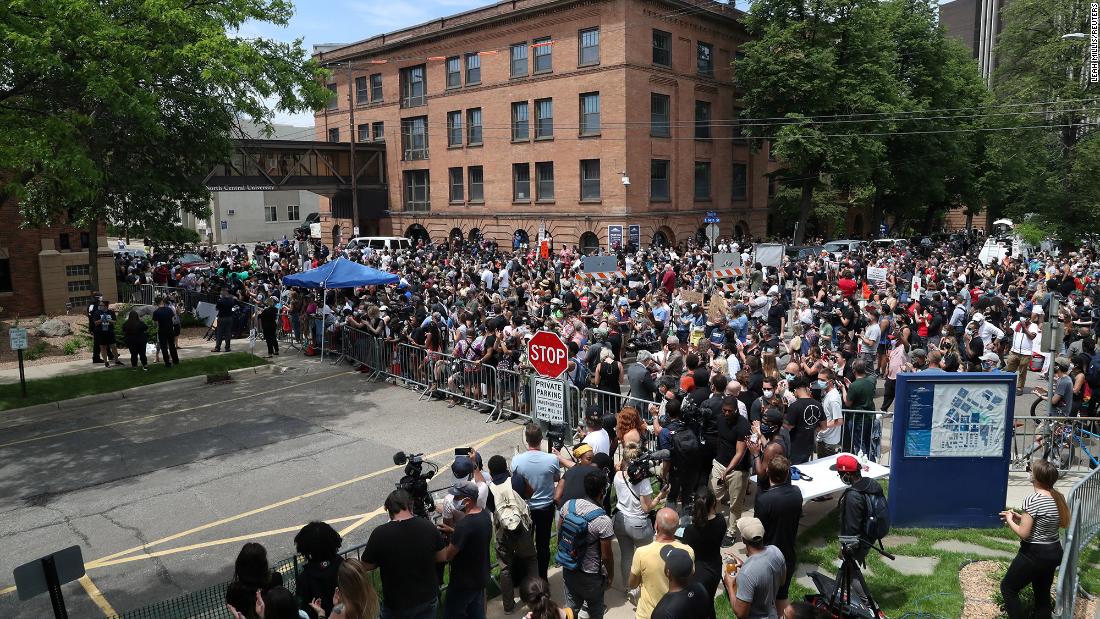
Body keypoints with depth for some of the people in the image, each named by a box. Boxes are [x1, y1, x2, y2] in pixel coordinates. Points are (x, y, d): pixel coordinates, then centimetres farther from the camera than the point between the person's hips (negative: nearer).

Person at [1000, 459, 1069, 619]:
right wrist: (1020, 517, 9)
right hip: (1054, 552, 8)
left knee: (1008, 588, 8)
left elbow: (1023, 533, -22)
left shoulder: (1032, 501, -24)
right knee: (1043, 593, 20)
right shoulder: (1058, 498, -1)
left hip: (1034, 554, -8)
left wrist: (1010, 520, -5)